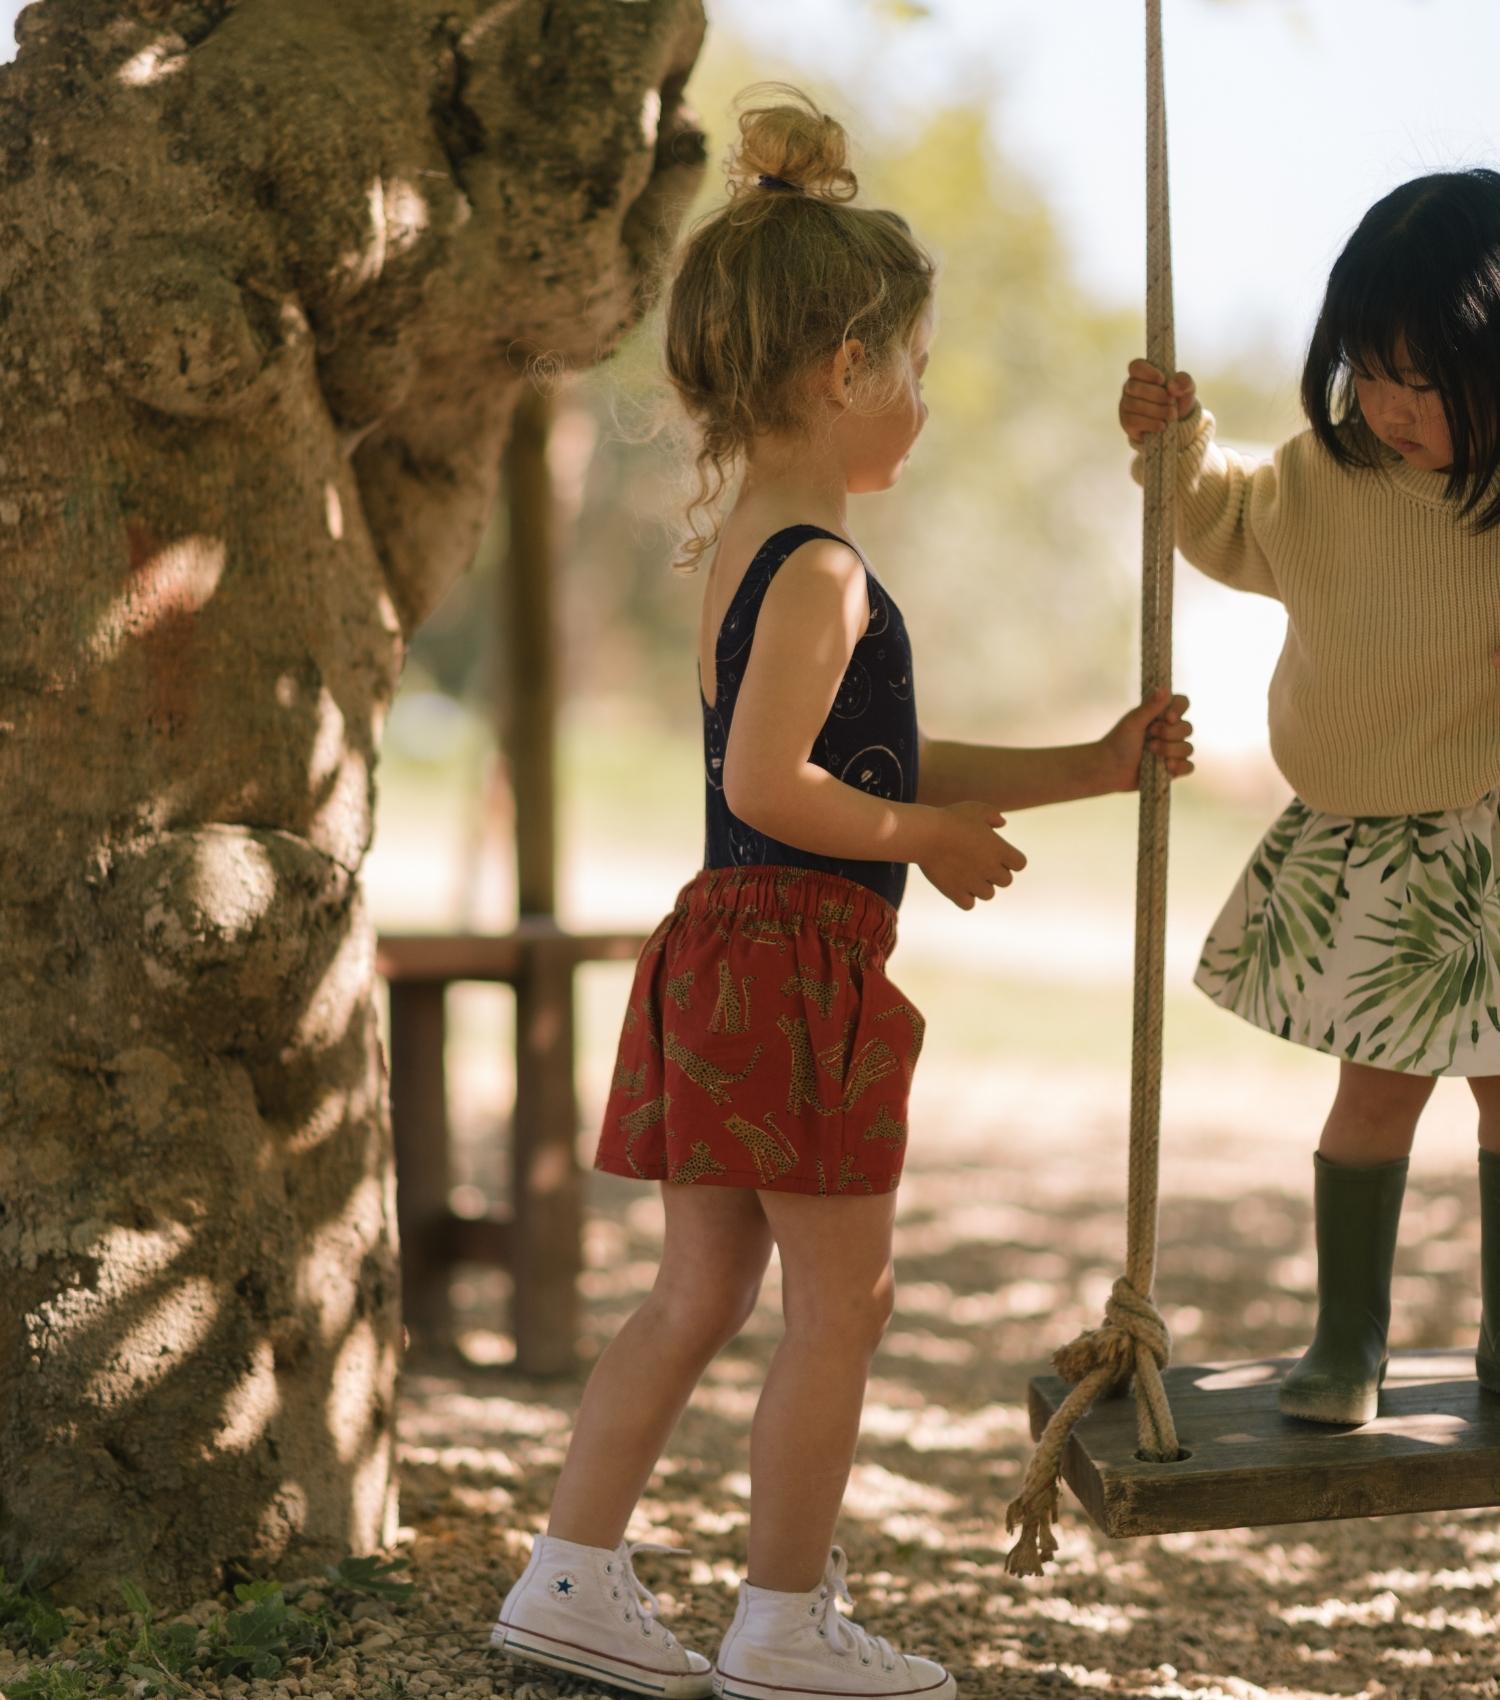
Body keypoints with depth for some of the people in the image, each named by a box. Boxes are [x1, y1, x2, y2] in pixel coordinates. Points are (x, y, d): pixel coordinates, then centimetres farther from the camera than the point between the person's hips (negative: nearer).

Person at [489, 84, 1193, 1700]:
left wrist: (1088, 766, 22)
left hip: (732, 956, 10)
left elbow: (881, 767, 21)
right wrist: (930, 839, -13)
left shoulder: (742, 550, 16)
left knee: (700, 1291, 15)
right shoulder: (820, 568, -16)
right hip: (797, 957, -10)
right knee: (840, 1301, 2)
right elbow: (768, 784, -26)